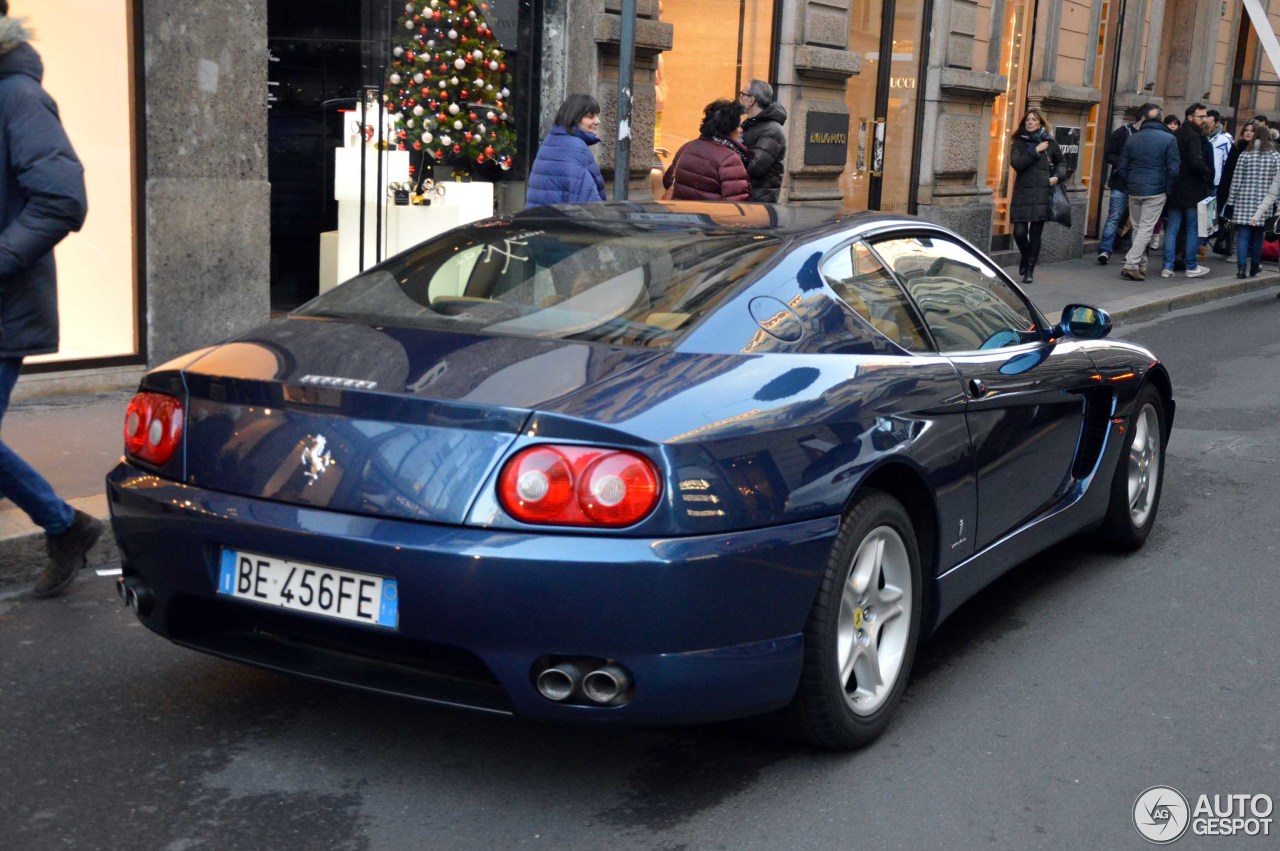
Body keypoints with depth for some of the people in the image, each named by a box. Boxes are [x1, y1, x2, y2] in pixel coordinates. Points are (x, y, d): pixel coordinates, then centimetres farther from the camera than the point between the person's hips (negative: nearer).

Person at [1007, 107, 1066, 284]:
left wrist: (1057, 176, 3)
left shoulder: (1049, 142, 8)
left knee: (1035, 233, 1)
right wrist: (1035, 151, -13)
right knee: (1019, 232, -7)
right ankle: (1025, 256, 24)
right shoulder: (1019, 142, 5)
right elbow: (1015, 163, -11)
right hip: (1022, 193, 0)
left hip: (1042, 193, 1)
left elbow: (1061, 162, 21)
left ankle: (1030, 269, 12)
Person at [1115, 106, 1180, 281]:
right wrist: (1168, 189, 1)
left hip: (1134, 190, 4)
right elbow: (1173, 169, -9)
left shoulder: (1132, 138, 7)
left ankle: (1141, 266, 18)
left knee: (1137, 228, 14)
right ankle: (1131, 265, -14)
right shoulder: (1168, 139, -6)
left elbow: (1122, 167, 8)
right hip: (1155, 191, -4)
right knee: (1146, 229, -4)